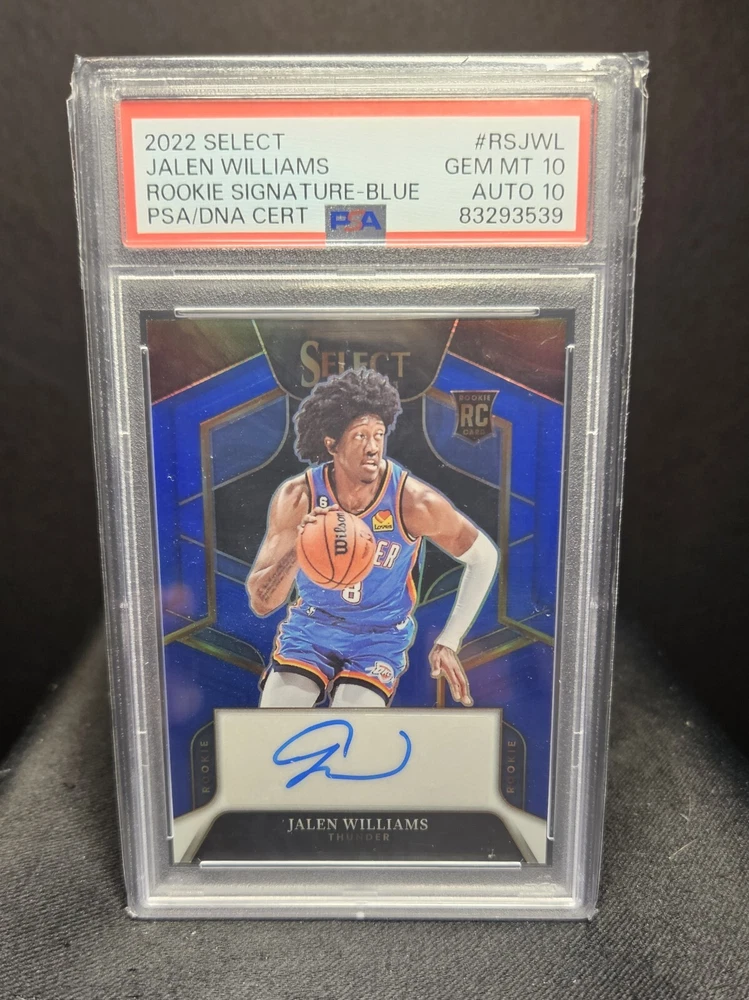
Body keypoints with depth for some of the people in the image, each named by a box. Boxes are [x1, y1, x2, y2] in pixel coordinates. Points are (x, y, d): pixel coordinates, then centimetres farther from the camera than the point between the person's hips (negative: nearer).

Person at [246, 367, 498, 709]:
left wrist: (448, 642, -7)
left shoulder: (415, 501, -23)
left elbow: (483, 556, -7)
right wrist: (298, 550, -40)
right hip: (309, 628, 2)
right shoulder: (297, 497, -19)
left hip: (380, 637, -1)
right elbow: (260, 603, -19)